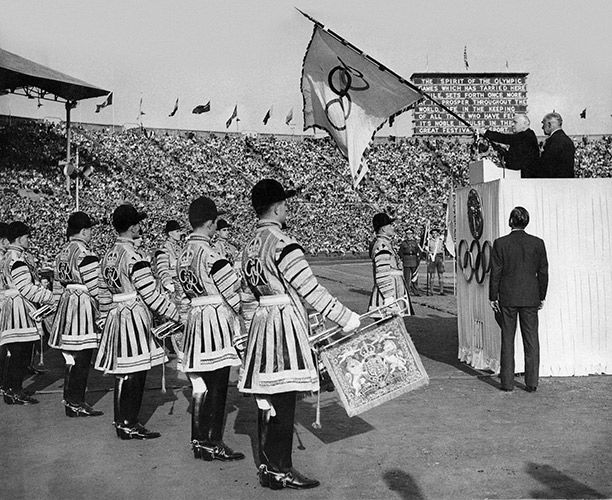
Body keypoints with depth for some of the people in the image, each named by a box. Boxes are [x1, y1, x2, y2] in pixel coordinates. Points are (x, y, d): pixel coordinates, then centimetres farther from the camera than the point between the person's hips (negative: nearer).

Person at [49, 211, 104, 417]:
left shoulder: (61, 254, 12)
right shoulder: (86, 255, -15)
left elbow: (57, 286, 15)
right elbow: (95, 288, -16)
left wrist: (61, 306, 21)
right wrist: (102, 312, -5)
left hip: (66, 304, 9)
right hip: (83, 307, -9)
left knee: (71, 357, 16)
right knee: (82, 357, -2)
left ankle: (69, 399, 23)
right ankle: (76, 404, 2)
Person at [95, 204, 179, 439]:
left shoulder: (109, 254, 11)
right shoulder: (133, 256, -17)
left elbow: (104, 293, 16)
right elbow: (151, 294, -16)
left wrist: (107, 317, 24)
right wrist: (176, 313, -7)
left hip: (116, 315, 9)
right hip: (134, 316, -9)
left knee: (123, 373, 15)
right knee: (134, 374, -2)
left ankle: (122, 421, 23)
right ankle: (129, 425, 4)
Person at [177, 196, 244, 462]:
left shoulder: (184, 253, 10)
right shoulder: (210, 254, -17)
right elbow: (233, 291, -15)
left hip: (194, 318, 9)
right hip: (216, 319, -8)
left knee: (200, 385, 14)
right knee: (217, 385, -1)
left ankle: (199, 440, 22)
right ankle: (213, 444, 6)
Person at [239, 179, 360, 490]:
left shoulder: (249, 247, 13)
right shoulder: (282, 243, -14)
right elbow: (310, 289, -17)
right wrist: (346, 319, -11)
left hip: (260, 325, 9)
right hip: (285, 323, -9)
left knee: (267, 401, 14)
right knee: (283, 402, -2)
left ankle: (267, 467, 22)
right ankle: (280, 472, 5)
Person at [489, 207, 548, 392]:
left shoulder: (500, 243, -6)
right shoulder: (537, 243, -1)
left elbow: (496, 272, -5)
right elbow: (543, 272, 3)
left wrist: (493, 297, 3)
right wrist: (541, 296, 13)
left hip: (507, 298, -1)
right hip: (530, 298, 1)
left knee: (507, 340, 6)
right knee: (531, 340, 7)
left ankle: (507, 382, 8)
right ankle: (531, 382, 8)